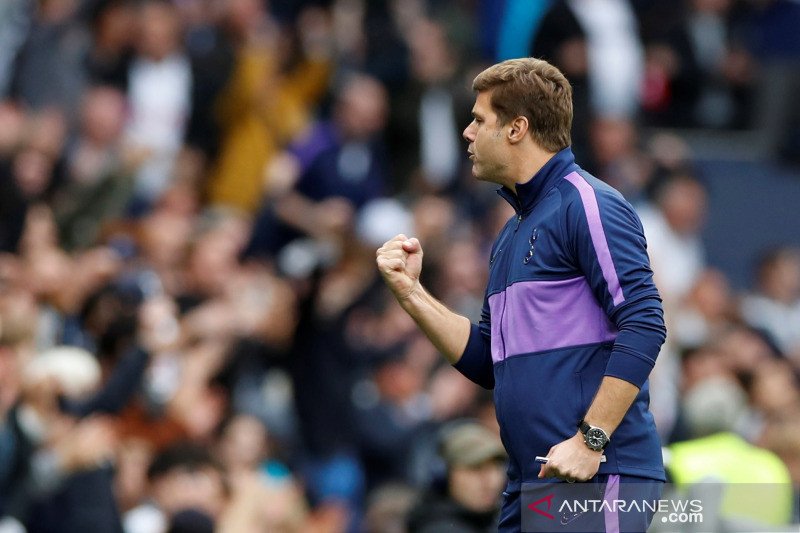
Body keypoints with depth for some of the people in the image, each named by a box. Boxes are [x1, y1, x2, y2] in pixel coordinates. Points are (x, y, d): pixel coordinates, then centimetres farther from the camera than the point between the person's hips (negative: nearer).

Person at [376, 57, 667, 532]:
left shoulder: (588, 206, -7)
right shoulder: (512, 235, 22)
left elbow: (644, 327, -16)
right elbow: (486, 362, 25)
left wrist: (590, 440, -20)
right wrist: (411, 291, 15)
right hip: (529, 485, 9)